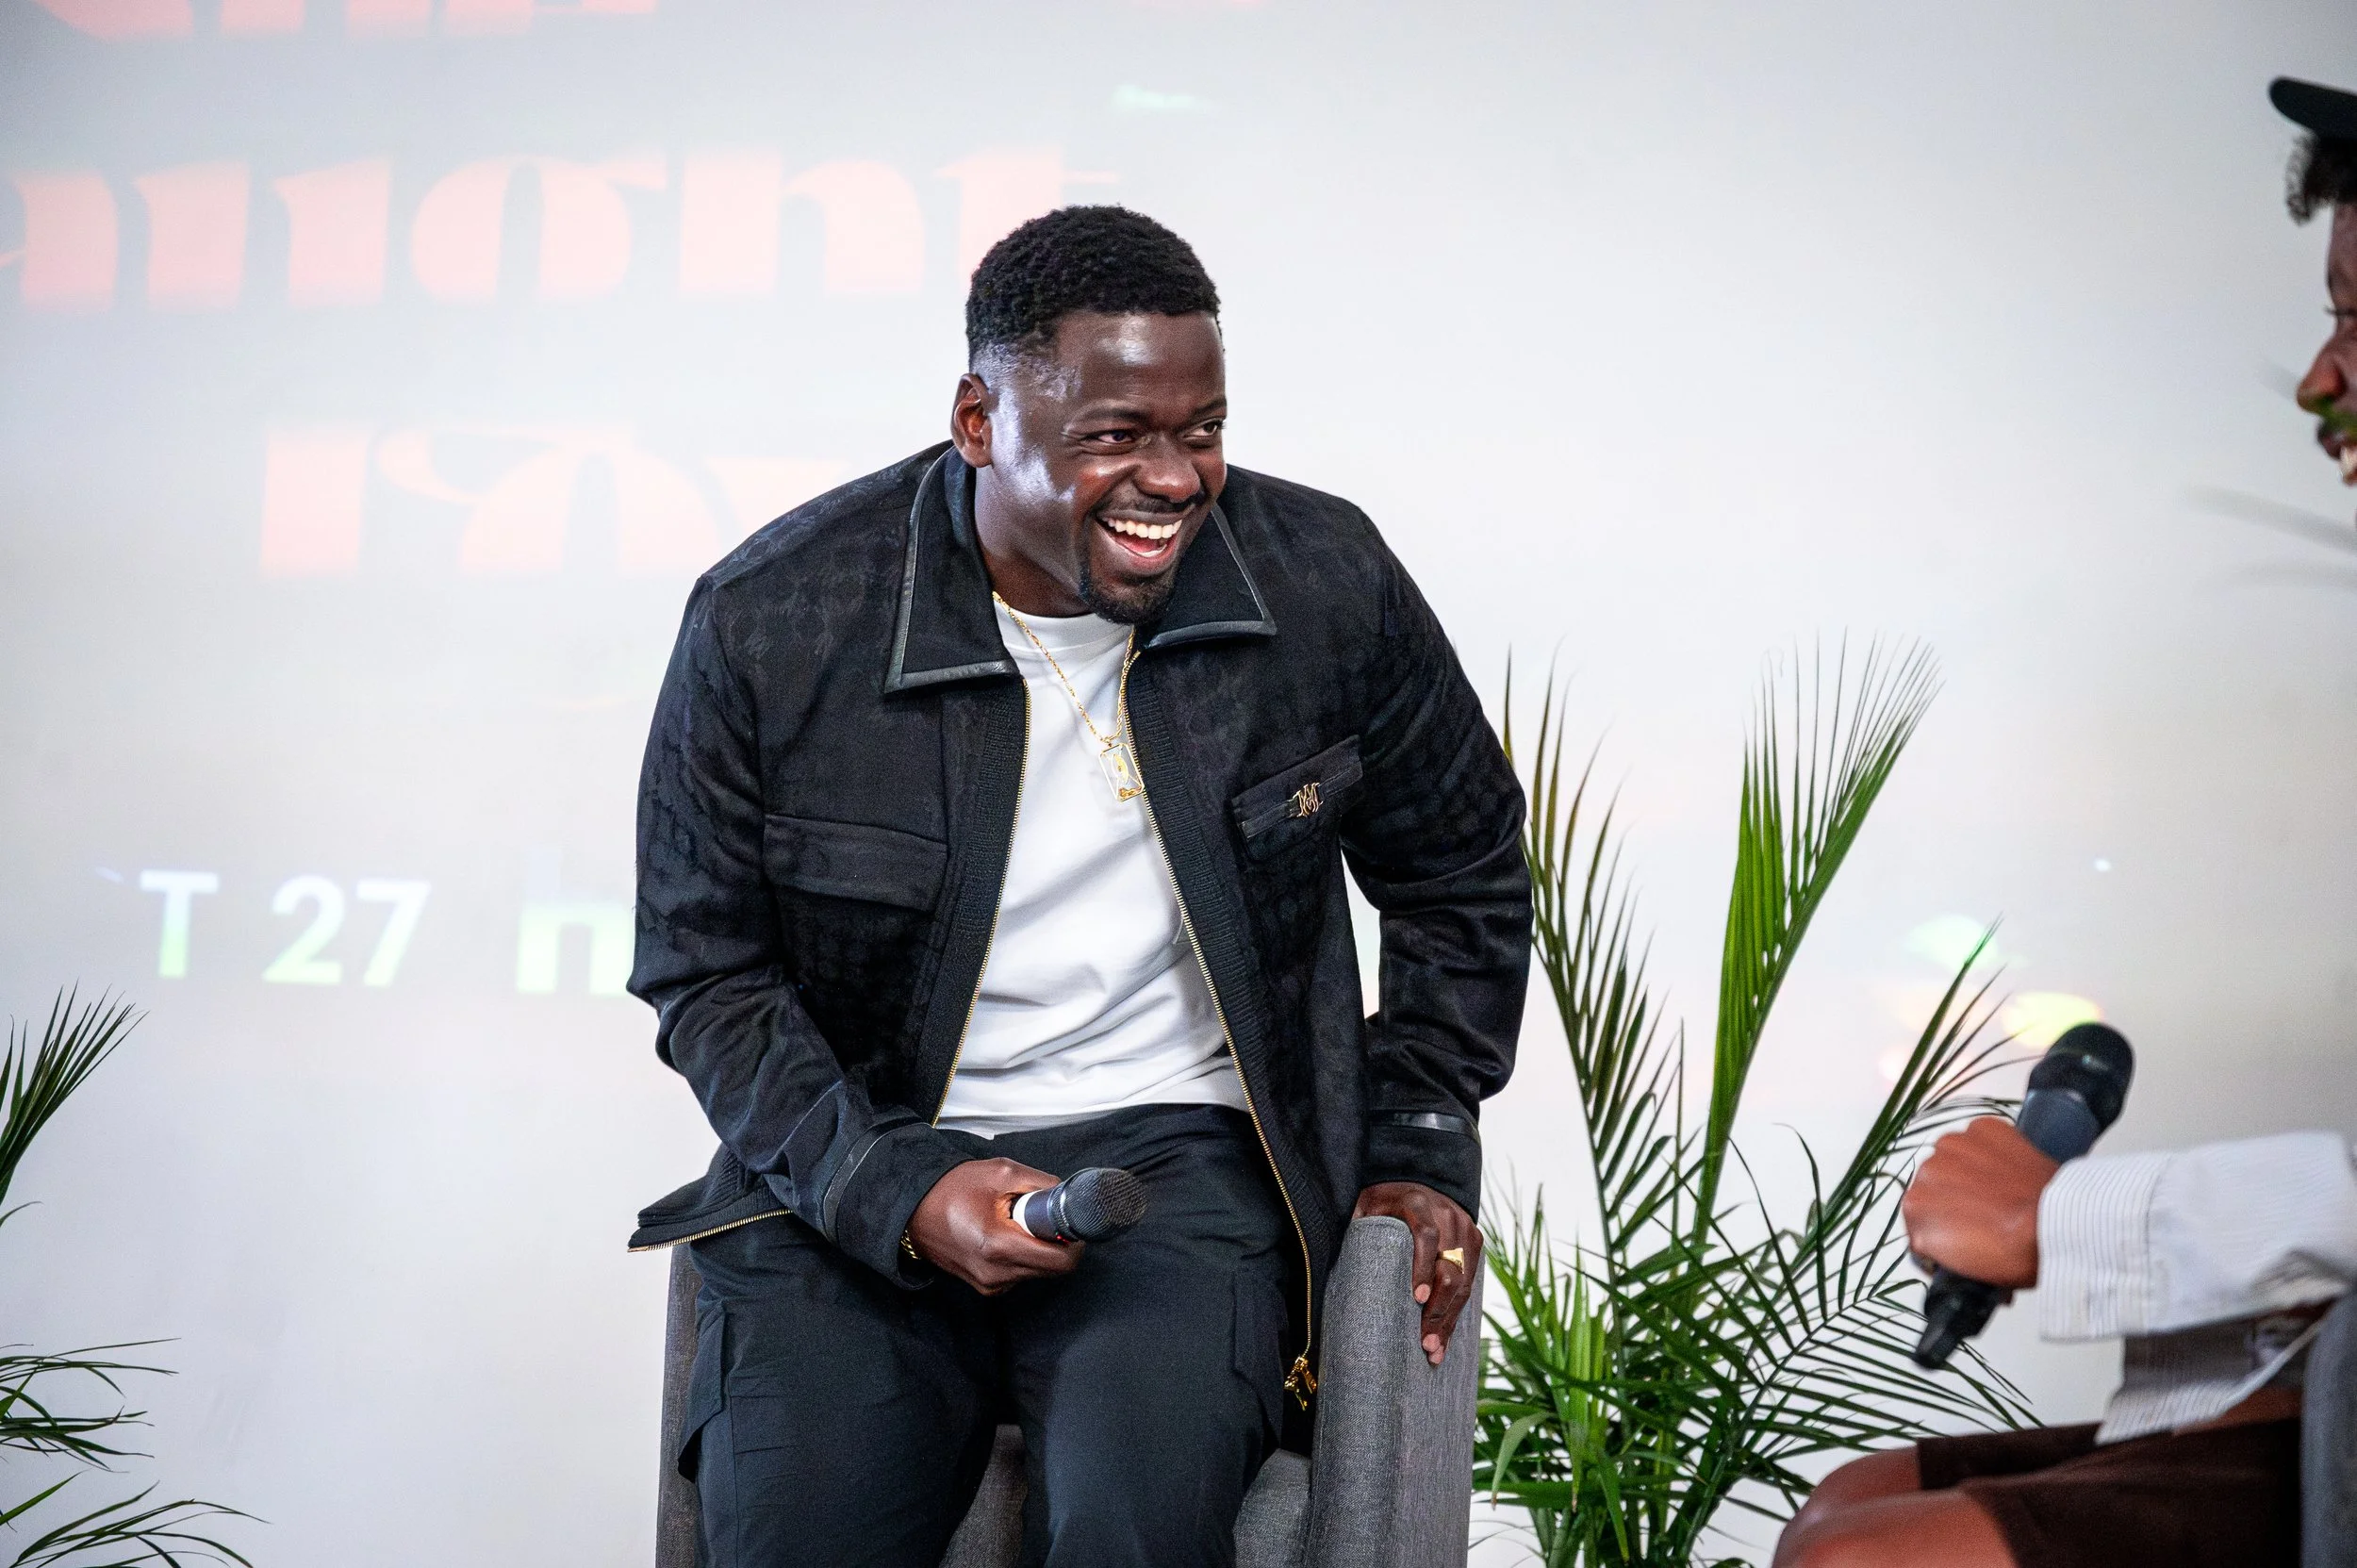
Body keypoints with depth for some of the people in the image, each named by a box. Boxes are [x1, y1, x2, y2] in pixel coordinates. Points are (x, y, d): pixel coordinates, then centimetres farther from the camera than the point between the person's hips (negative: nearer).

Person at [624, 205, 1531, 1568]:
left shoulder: (1326, 582, -2)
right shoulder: (769, 624, -7)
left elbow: (1463, 878, 15)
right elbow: (707, 969, 1)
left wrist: (1419, 1151, 7)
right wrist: (894, 1194, -13)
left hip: (1179, 1148, 0)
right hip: (861, 1164, 0)